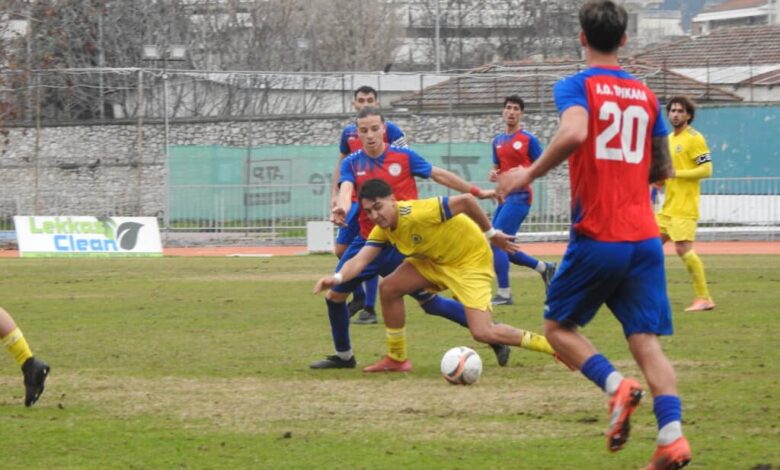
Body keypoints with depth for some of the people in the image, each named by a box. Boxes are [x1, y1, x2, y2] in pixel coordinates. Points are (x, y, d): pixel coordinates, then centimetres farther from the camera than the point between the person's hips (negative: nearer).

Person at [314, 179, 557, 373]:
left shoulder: (417, 213, -33)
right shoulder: (382, 230, -8)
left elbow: (466, 201, -31)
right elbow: (359, 261, -18)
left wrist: (491, 234, -21)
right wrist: (337, 278, -39)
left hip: (471, 260, -8)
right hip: (434, 260, 8)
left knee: (483, 333, -18)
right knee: (388, 288, -4)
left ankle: (552, 345, -3)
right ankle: (397, 359, 11)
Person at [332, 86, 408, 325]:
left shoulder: (389, 129, -6)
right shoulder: (348, 131, 9)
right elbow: (341, 162, 20)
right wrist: (335, 193, 13)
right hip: (354, 199, 5)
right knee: (341, 249, 5)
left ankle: (369, 309, 0)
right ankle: (359, 296, 24)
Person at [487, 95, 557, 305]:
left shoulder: (529, 139, -4)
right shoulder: (498, 141, 14)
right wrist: (493, 174, 1)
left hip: (520, 197, -8)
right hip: (505, 196, 8)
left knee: (497, 241, -15)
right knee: (502, 247, 10)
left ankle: (504, 293, -9)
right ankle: (544, 268, 29)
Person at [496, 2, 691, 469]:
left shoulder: (577, 87, -3)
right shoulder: (646, 95, 13)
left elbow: (574, 133, -25)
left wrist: (530, 174, -13)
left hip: (598, 237, -4)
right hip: (645, 238, 4)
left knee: (559, 326, 13)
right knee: (647, 341, 2)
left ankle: (616, 384, -13)